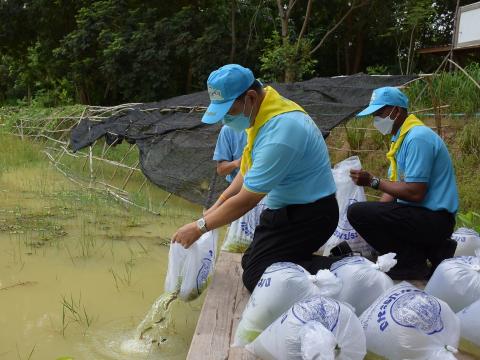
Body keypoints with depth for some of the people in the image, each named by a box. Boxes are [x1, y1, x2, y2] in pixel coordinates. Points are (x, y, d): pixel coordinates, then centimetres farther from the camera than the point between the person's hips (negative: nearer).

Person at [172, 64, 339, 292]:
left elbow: (246, 200, -23)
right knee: (250, 262, 15)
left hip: (307, 215, -10)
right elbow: (249, 169, 13)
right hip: (286, 209, 10)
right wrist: (218, 204, 5)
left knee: (256, 277, -12)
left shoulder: (279, 132, -30)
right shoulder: (263, 113, 0)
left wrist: (199, 227, -12)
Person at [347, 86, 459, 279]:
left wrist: (373, 181, -14)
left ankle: (411, 264, -8)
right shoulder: (401, 137, 15)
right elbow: (395, 186, 15)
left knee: (357, 212, -20)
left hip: (433, 218, -10)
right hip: (424, 214, 10)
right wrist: (373, 212, 2)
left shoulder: (417, 138, -17)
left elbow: (415, 193, -23)